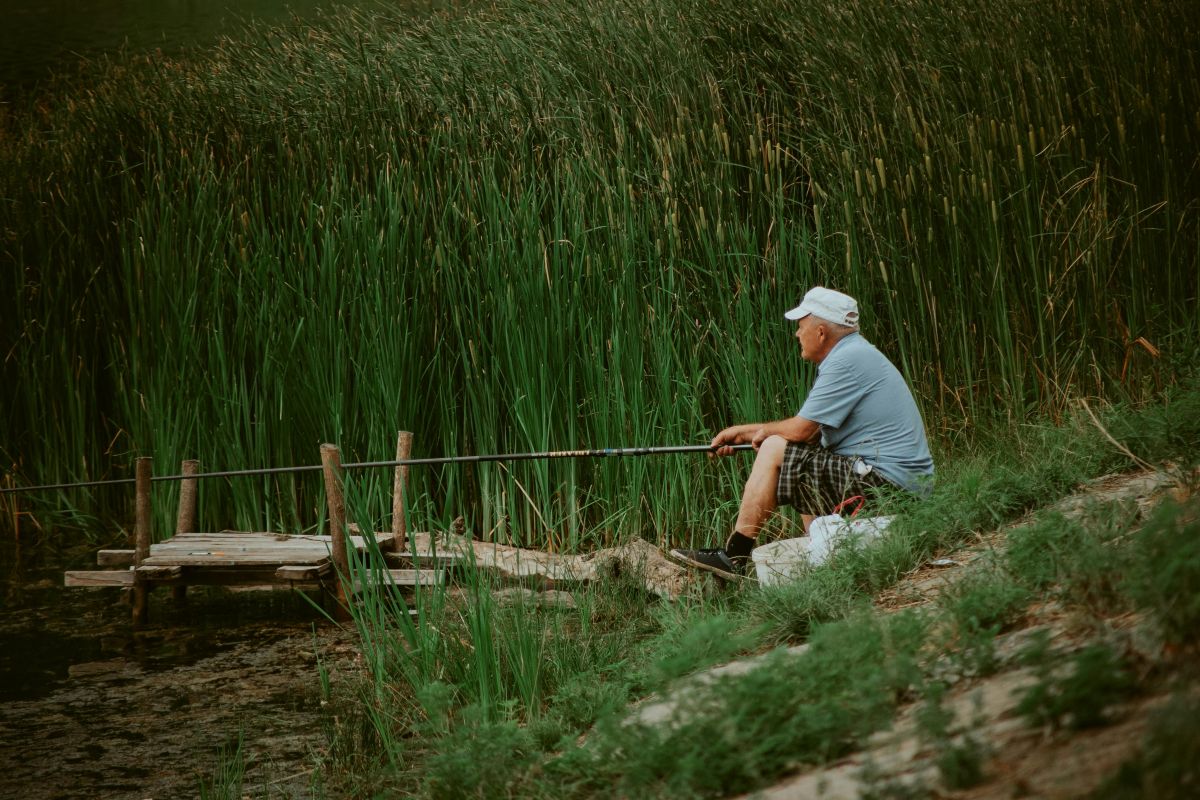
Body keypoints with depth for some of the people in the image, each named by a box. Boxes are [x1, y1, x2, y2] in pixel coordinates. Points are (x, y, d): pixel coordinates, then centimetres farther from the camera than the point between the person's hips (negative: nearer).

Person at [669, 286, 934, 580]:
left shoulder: (847, 361, -14)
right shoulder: (856, 354, 18)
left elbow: (801, 430, -14)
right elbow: (811, 432, 23)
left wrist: (763, 432, 6)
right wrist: (744, 431, 21)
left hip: (886, 486, -11)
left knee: (775, 452, -9)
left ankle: (733, 557, -3)